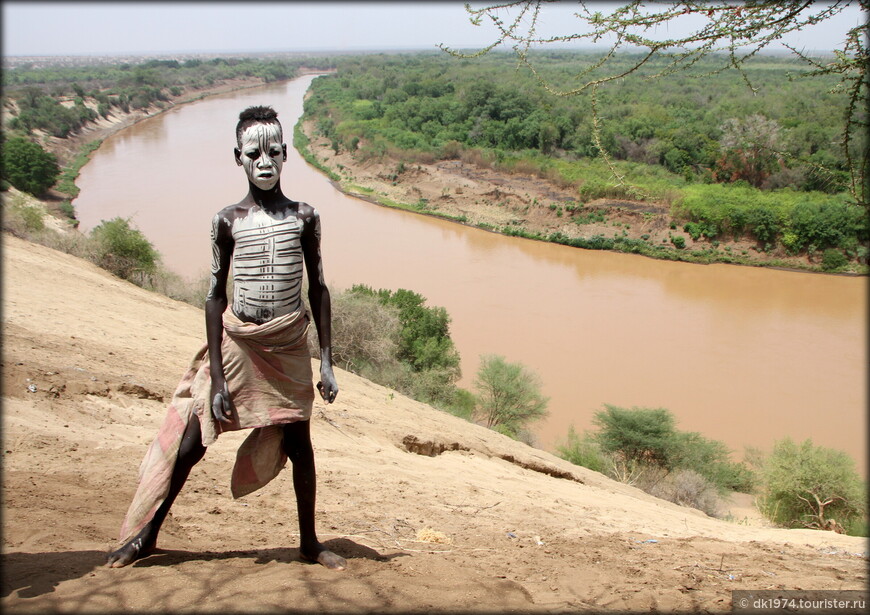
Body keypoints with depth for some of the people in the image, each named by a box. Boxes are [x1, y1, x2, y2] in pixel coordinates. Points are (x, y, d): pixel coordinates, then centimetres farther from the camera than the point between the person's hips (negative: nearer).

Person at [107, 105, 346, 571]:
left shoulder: (304, 217, -2)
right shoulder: (227, 221, -4)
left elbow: (318, 290, 3)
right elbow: (216, 296, -3)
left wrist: (327, 363, 0)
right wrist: (216, 378, -7)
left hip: (289, 348, 1)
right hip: (237, 343, 0)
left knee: (299, 445, 7)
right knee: (189, 444, 4)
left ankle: (309, 542, 28)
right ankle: (144, 535, 25)